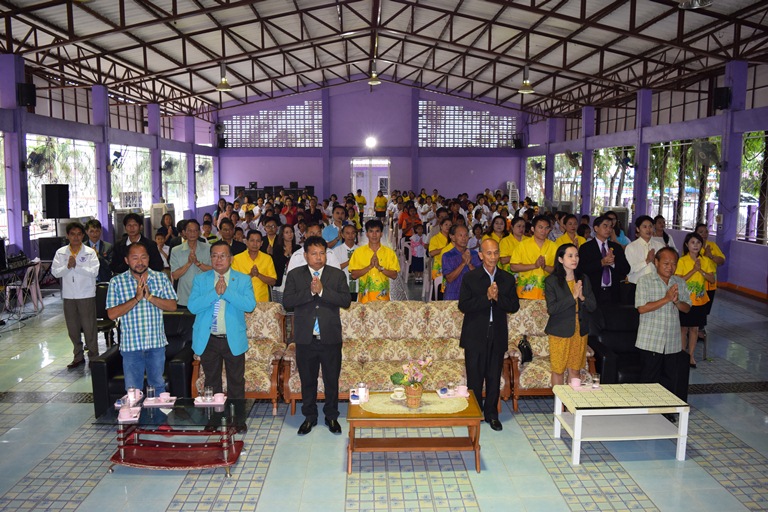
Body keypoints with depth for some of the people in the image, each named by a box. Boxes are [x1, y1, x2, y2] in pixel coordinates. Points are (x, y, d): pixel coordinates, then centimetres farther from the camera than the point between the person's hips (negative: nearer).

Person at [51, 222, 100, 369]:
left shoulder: (90, 252, -3)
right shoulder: (61, 252, 5)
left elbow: (94, 272, -12)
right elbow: (55, 272, -2)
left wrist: (76, 266, -19)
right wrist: (68, 266, -18)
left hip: (86, 295, -3)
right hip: (68, 296, 3)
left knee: (89, 327, 0)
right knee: (72, 328, 11)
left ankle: (93, 357, 12)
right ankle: (78, 357, 25)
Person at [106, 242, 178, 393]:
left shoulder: (161, 278, 1)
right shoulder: (117, 282, -4)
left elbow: (172, 306, -5)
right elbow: (112, 314, -10)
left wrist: (150, 296, -18)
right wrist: (136, 298, -19)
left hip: (157, 343, 1)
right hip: (131, 345, -1)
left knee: (158, 386, 17)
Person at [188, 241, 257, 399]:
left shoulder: (243, 280, -1)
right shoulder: (200, 279, 3)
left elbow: (250, 305, -16)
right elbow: (192, 307, -10)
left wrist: (226, 291, -22)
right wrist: (215, 292, -21)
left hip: (234, 340, -1)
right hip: (208, 340, 1)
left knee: (236, 383, 8)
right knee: (211, 383, 15)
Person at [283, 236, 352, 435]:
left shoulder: (338, 275, 3)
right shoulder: (294, 275, 3)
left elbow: (346, 300, -9)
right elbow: (287, 301, -9)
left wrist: (322, 290, -19)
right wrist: (309, 292, -20)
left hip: (330, 338, 0)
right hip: (305, 339, 0)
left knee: (332, 380, 11)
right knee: (307, 380, 12)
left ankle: (331, 416, 28)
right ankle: (309, 417, 29)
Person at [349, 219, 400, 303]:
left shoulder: (389, 252, 4)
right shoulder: (359, 251, 3)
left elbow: (394, 275, -1)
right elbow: (354, 275, -4)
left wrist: (380, 267, -15)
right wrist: (370, 266, -16)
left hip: (382, 296, 0)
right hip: (364, 296, 0)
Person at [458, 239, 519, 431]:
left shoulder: (507, 279, 5)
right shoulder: (470, 278, -4)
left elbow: (514, 306, -1)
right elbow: (463, 306, -13)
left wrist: (497, 297, -18)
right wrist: (486, 297, -22)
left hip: (497, 336, 3)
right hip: (475, 336, -2)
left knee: (494, 377, 10)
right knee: (475, 377, 5)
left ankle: (491, 414, 24)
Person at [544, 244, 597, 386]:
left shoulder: (583, 280, 7)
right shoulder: (551, 281, -8)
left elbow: (593, 306, 4)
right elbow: (551, 308, -17)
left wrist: (582, 298, -15)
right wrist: (572, 297, -22)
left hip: (580, 331, 4)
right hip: (560, 332, -4)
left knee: (575, 370, 12)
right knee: (558, 370, 5)